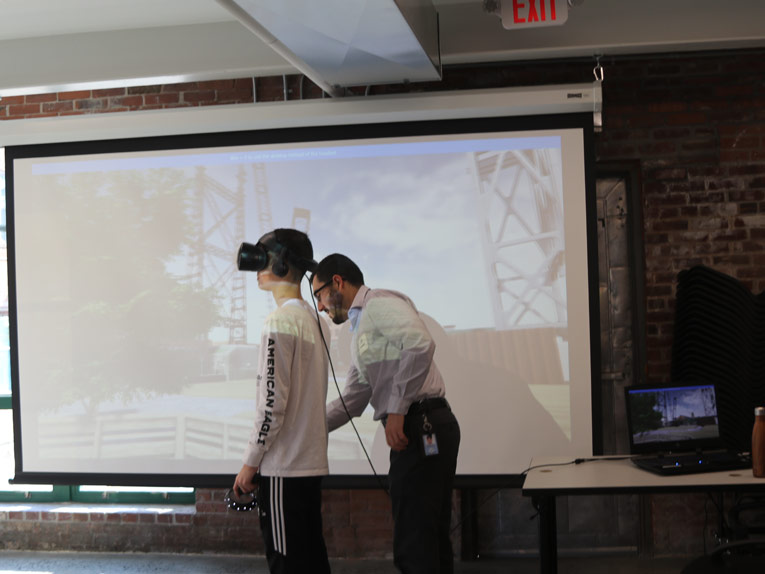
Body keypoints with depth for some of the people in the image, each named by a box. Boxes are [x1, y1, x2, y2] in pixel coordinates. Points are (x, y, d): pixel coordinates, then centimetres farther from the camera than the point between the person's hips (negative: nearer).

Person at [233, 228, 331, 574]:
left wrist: (250, 463, -11)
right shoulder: (314, 319, 12)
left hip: (283, 467, -8)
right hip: (311, 462, 9)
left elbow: (273, 401, -18)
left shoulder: (280, 322, -14)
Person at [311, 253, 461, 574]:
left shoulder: (380, 303, -4)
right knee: (430, 542, 14)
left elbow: (421, 344, -22)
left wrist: (397, 409, -21)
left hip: (421, 425, -10)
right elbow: (352, 401, 26)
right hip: (420, 430, 10)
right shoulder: (360, 332, 25)